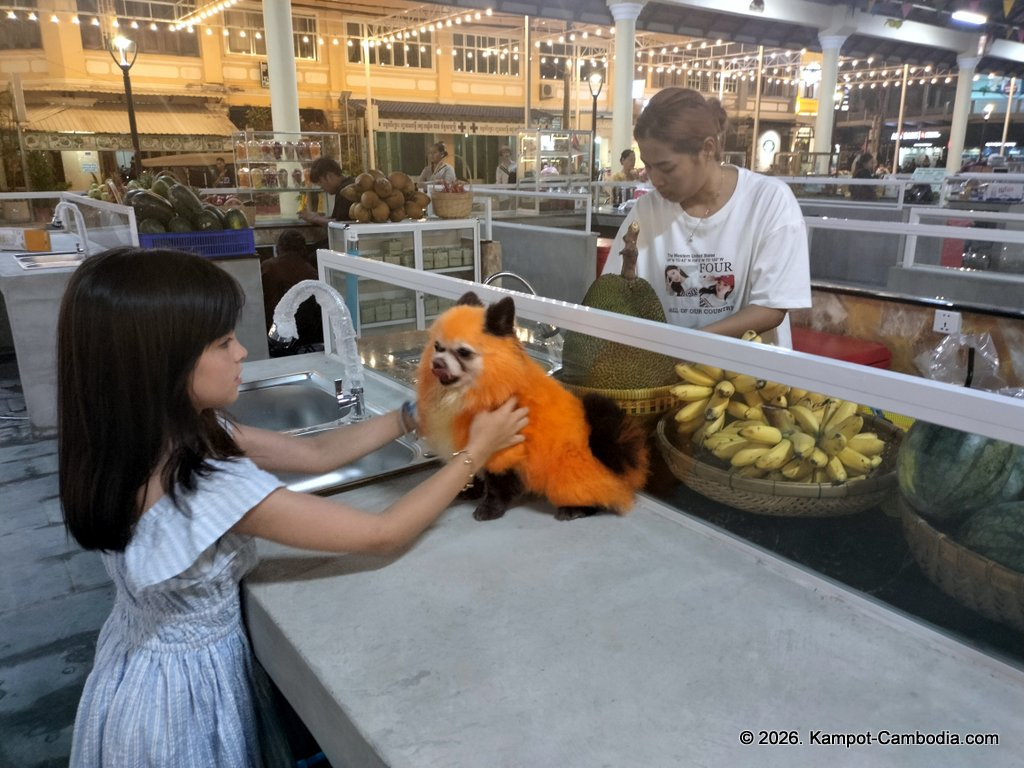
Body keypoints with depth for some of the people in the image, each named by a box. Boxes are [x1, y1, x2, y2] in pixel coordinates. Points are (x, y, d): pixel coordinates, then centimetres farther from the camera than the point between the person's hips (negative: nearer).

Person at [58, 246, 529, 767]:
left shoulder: (175, 433, -11)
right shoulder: (209, 488, -35)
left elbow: (314, 453, -3)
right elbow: (383, 536, -27)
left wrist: (417, 413, -6)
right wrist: (475, 451, -18)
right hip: (186, 692, -7)